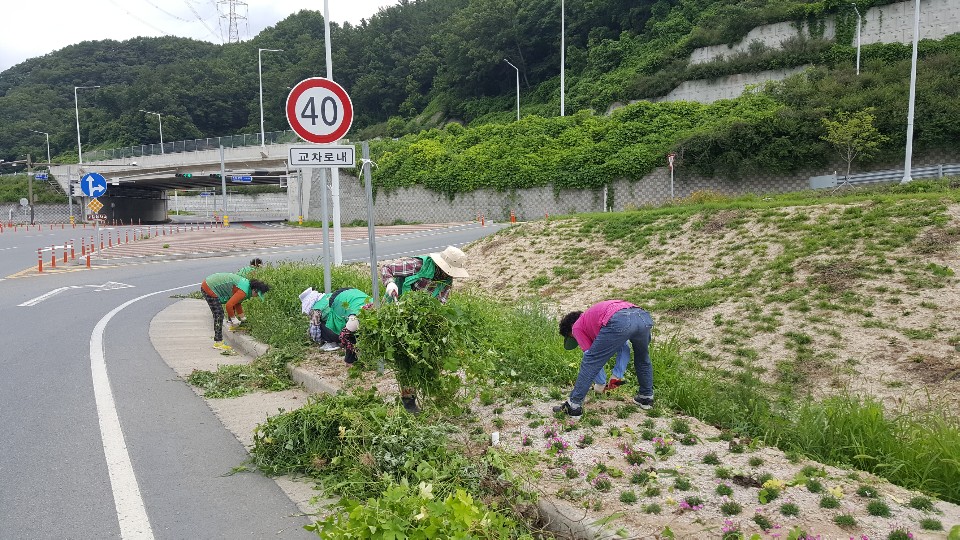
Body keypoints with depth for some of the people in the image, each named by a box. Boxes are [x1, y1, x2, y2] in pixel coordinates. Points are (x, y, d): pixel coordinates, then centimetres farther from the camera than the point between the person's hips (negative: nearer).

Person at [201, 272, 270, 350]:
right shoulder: (243, 292, -24)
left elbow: (237, 302, 21)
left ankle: (233, 326, 30)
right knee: (219, 315, -11)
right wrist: (233, 318, -14)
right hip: (209, 288, -10)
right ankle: (218, 342, -8)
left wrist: (243, 318, 25)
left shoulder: (247, 283, 7)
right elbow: (229, 305, -30)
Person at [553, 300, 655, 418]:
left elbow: (591, 357, 17)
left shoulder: (577, 327, 25)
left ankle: (573, 406, 12)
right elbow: (624, 348, 39)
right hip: (644, 316, 7)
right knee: (643, 360, 34)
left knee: (589, 362, 8)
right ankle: (646, 397, 44)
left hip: (619, 322, -7)